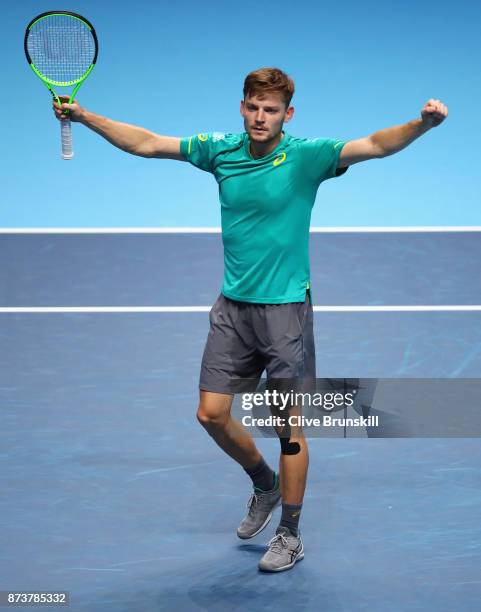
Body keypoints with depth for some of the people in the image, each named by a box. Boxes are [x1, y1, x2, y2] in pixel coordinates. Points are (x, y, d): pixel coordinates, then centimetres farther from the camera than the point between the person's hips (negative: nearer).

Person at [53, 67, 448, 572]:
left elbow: (374, 145, -24)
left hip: (285, 308, -4)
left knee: (288, 426, 1)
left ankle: (290, 536, 16)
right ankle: (264, 483, 35)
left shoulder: (306, 156, -10)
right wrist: (84, 116, 3)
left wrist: (422, 124, -42)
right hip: (232, 307, 5)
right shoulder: (220, 150, 2)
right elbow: (145, 143, 8)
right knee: (212, 413, 7)